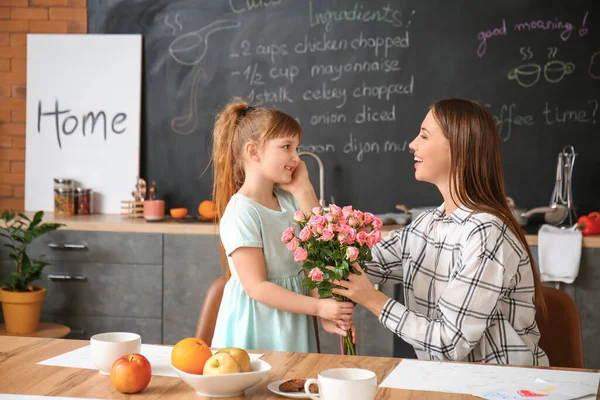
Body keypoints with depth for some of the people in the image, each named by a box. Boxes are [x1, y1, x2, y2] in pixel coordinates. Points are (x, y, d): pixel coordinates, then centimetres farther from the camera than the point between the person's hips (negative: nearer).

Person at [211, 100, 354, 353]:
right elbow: (256, 287, -20)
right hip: (257, 328, -7)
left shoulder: (290, 200, 4)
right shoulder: (241, 213, -19)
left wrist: (302, 188, -6)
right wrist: (318, 307, -22)